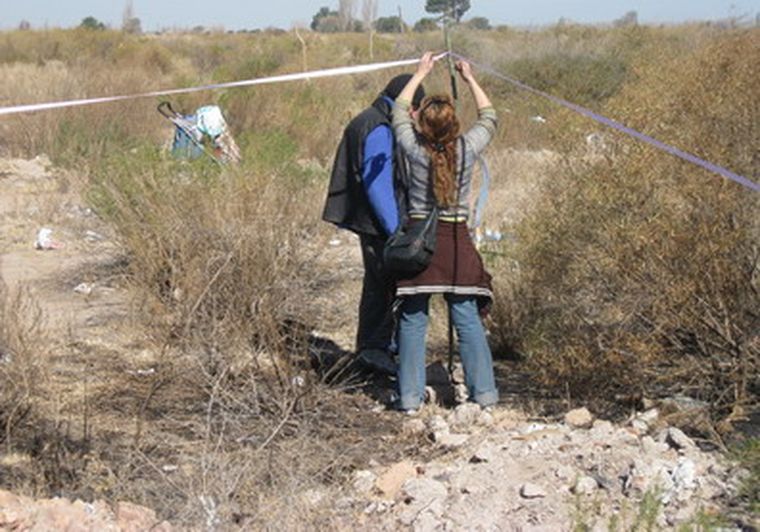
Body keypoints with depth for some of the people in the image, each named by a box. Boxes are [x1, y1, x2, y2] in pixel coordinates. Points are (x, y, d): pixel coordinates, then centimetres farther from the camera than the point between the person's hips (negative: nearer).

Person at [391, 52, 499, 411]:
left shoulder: (416, 149, -8)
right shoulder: (467, 149, -8)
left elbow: (399, 112, 11)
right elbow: (488, 117, 13)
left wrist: (420, 74, 20)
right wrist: (470, 79, 22)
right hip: (457, 240, 0)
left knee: (412, 320, 6)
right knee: (467, 319, 6)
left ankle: (410, 395, 7)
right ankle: (483, 391, 10)